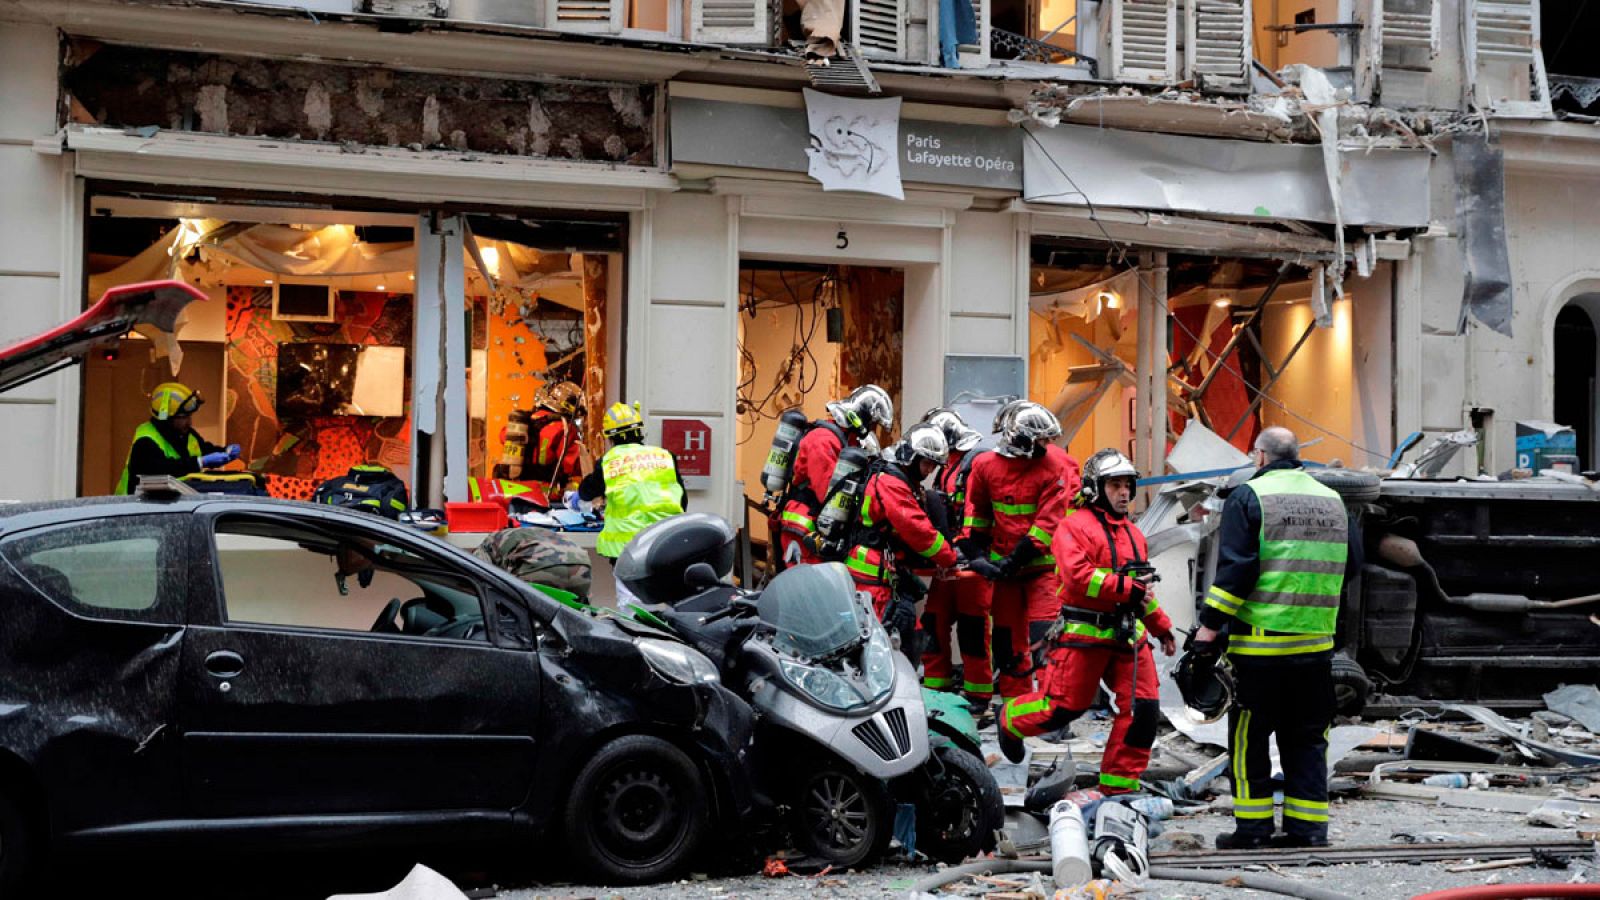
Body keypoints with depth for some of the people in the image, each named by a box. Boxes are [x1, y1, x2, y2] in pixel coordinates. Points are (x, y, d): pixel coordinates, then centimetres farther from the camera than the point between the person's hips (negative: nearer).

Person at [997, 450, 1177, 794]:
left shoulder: (1133, 533, 19)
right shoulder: (1074, 526, -7)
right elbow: (1078, 575, -22)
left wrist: (1161, 626, 27)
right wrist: (1125, 588, -23)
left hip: (1128, 633, 7)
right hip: (1084, 633, -7)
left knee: (1143, 710, -2)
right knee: (1063, 706, -3)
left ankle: (1118, 785, 8)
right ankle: (1011, 721, 28)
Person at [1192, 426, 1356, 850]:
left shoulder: (1248, 496, -5)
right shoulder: (1332, 499, 12)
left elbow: (1235, 567, -12)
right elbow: (1352, 562, 17)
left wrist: (1210, 624, -9)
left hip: (1260, 640, -5)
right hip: (1316, 642, 5)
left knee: (1249, 735, 4)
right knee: (1308, 736, 11)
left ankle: (1253, 826, 5)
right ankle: (1308, 826, 11)